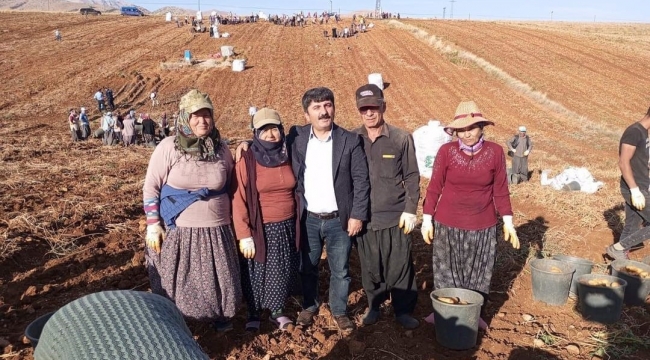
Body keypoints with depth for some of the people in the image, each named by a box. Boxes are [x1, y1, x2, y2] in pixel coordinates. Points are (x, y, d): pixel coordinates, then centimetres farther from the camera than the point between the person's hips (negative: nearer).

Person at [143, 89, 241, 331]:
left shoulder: (221, 148, 2)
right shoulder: (168, 147, -8)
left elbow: (230, 186, 14)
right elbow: (151, 187, -4)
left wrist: (230, 218, 17)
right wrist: (153, 225, -7)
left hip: (215, 230, 3)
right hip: (177, 230, -2)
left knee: (217, 279, 13)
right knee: (176, 282, 9)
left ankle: (221, 318, 37)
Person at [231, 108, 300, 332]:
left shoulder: (289, 157, 1)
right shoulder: (247, 161, -12)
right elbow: (239, 201, -12)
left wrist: (299, 225, 12)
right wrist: (244, 235, -15)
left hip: (287, 227, 4)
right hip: (260, 229, -3)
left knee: (283, 272, 14)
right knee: (256, 273, 11)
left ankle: (277, 311, 36)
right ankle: (253, 314, 32)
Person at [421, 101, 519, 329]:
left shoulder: (495, 152, -6)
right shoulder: (446, 151, -9)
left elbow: (501, 190, 2)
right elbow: (434, 187, -3)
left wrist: (508, 222, 3)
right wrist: (427, 219, -3)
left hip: (482, 227, 1)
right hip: (447, 225, -1)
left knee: (478, 275, 14)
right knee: (446, 272, 12)